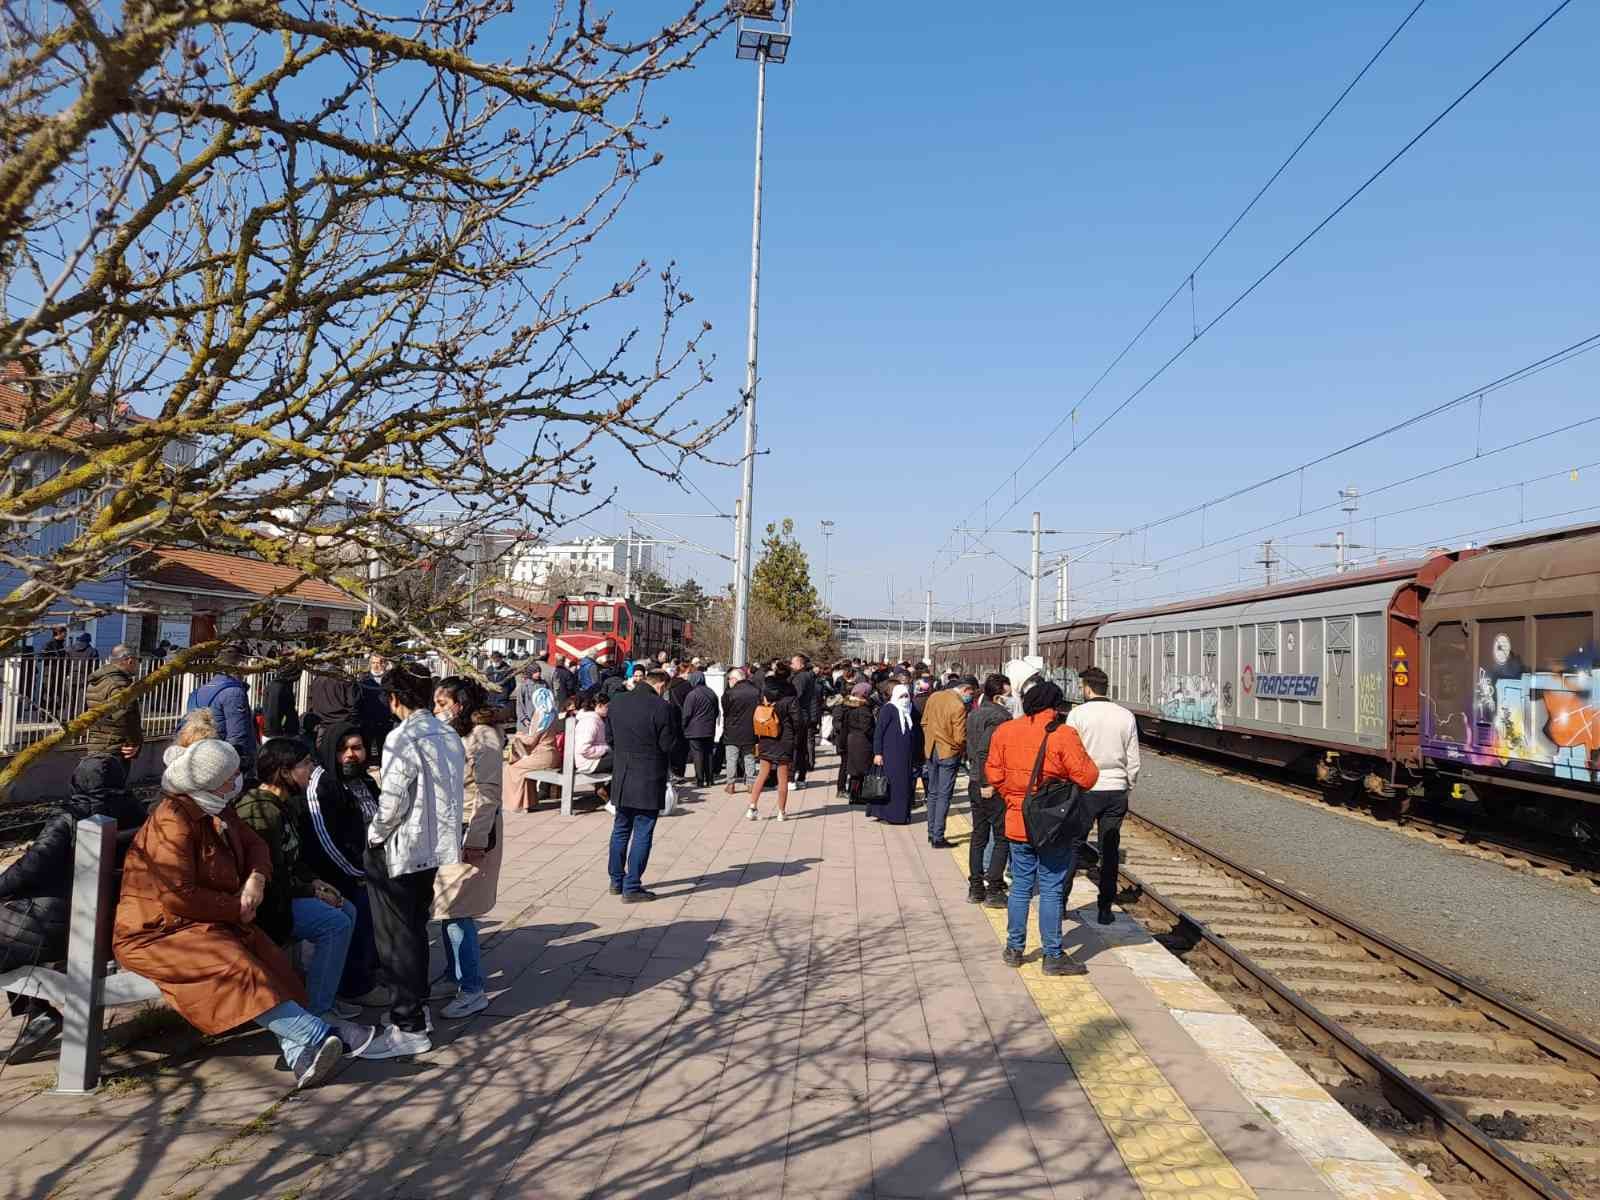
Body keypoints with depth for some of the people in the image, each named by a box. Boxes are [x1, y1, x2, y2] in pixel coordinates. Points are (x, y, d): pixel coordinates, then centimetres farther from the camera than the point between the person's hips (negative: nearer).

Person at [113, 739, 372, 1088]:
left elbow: (253, 843, 19)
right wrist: (236, 907, -15)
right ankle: (321, 1034, -34)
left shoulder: (218, 811, 8)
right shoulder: (172, 822, -20)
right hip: (157, 932, -8)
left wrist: (257, 877, -4)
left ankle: (300, 1054, -33)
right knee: (235, 968, -32)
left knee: (271, 960, -19)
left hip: (213, 921, 8)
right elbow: (178, 897, -25)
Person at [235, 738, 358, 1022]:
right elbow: (270, 878, -23)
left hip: (286, 890, 11)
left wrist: (312, 882, 7)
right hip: (267, 902, -11)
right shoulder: (261, 813, -23)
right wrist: (311, 892, -12)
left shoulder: (284, 804, 10)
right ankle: (316, 1010, -13)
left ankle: (326, 998, 11)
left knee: (348, 912, 5)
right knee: (335, 923, -20)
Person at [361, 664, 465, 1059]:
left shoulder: (403, 738, -19)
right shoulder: (450, 736, 5)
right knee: (416, 929, 21)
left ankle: (409, 1028, 4)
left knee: (398, 937, 0)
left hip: (400, 852, -8)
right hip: (436, 848, 8)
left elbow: (393, 801, -20)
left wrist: (374, 834, -5)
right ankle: (417, 1004, 33)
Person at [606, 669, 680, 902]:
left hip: (621, 778, 6)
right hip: (649, 780, -6)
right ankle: (632, 887, 5)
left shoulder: (617, 702, 2)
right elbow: (670, 746, -14)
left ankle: (616, 880, 29)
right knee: (642, 833, 3)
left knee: (620, 829, 19)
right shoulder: (662, 708, -17)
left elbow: (611, 738, 10)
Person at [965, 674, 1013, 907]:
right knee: (1002, 837, 0)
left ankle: (976, 887, 18)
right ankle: (993, 889, -1)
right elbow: (984, 751, -24)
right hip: (994, 787, -9)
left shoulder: (974, 715, 13)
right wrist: (988, 783, -21)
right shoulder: (998, 716, -17)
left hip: (975, 783, 9)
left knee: (979, 835, 14)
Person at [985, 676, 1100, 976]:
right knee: (1052, 890, 3)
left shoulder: (1005, 731, -1)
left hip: (1017, 823, 4)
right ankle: (1053, 956, 9)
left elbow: (994, 774, 4)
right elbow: (1086, 777, -15)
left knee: (1020, 886, 15)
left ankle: (1014, 948, 23)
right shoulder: (1063, 734, -15)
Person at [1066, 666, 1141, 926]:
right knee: (1110, 851, 10)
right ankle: (1105, 909, 13)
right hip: (1117, 791, 3)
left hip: (1085, 790, -3)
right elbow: (1134, 761, 6)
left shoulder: (1078, 714, -7)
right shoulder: (1126, 716, 3)